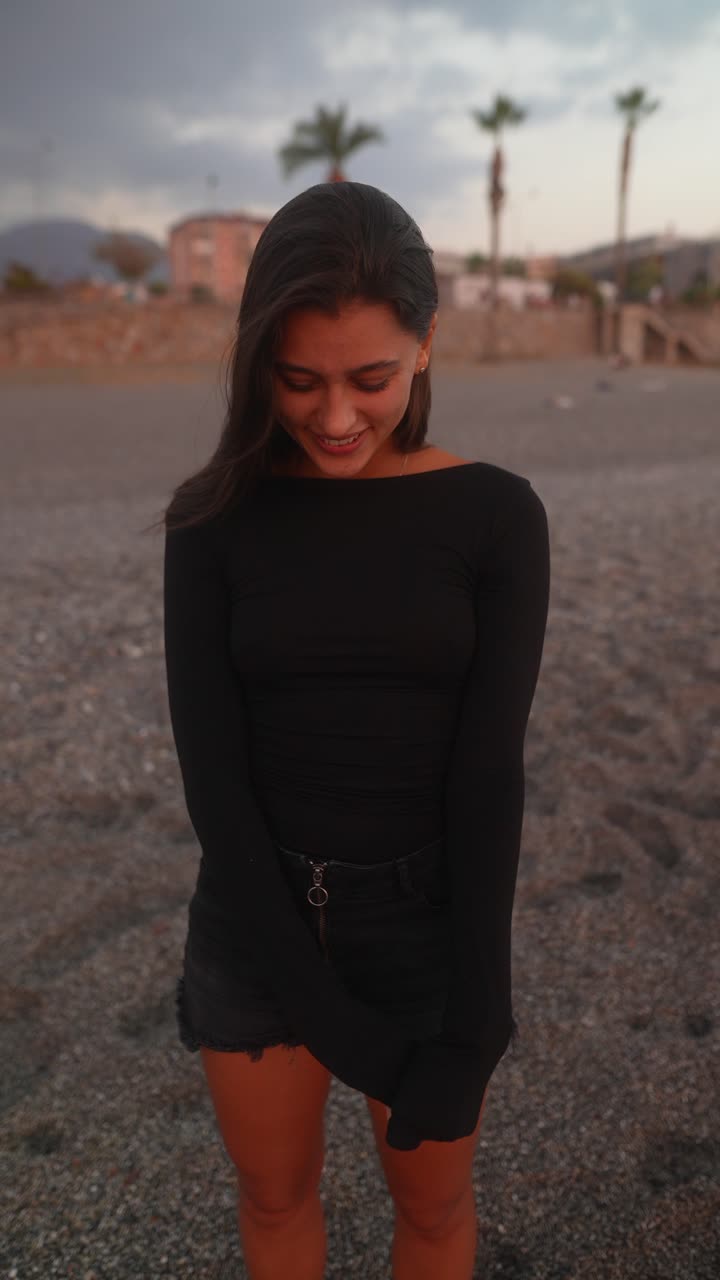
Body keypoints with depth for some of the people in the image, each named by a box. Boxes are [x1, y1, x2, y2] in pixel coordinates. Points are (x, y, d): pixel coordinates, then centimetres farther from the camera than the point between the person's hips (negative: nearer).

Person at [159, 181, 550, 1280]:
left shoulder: (496, 515, -11)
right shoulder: (214, 519, -9)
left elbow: (490, 774, -13)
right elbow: (211, 769, -12)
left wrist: (472, 1026, -13)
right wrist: (328, 1013, -14)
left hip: (428, 918, 0)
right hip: (255, 921, 1)